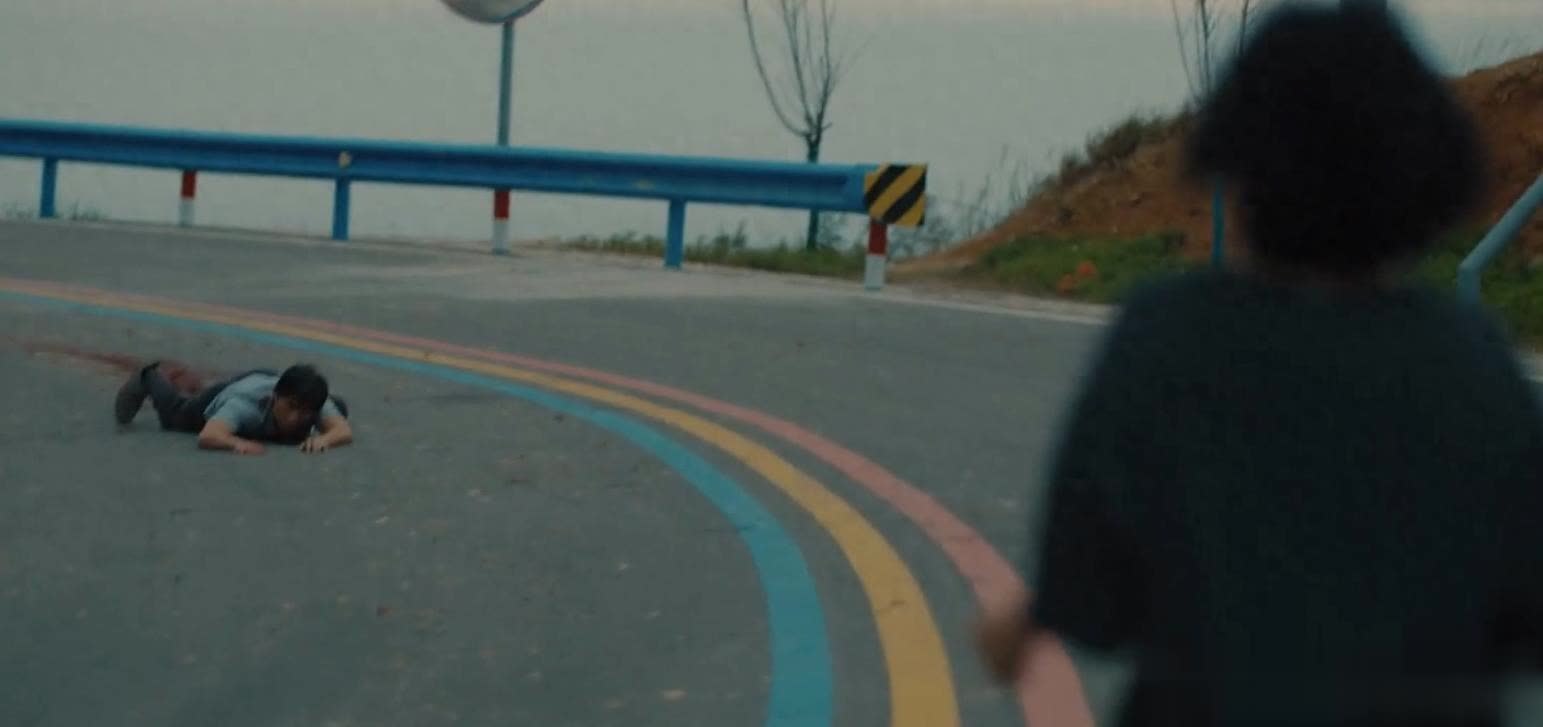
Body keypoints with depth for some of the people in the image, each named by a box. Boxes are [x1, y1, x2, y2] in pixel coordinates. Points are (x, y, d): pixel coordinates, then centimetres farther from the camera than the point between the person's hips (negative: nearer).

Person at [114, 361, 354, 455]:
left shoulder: (314, 405, -43)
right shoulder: (242, 404, -50)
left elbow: (345, 431, -55)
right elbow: (207, 436, -61)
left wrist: (323, 439, -75)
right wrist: (238, 442, -79)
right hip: (226, 393, -3)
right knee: (174, 413, 25)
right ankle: (152, 377, 58)